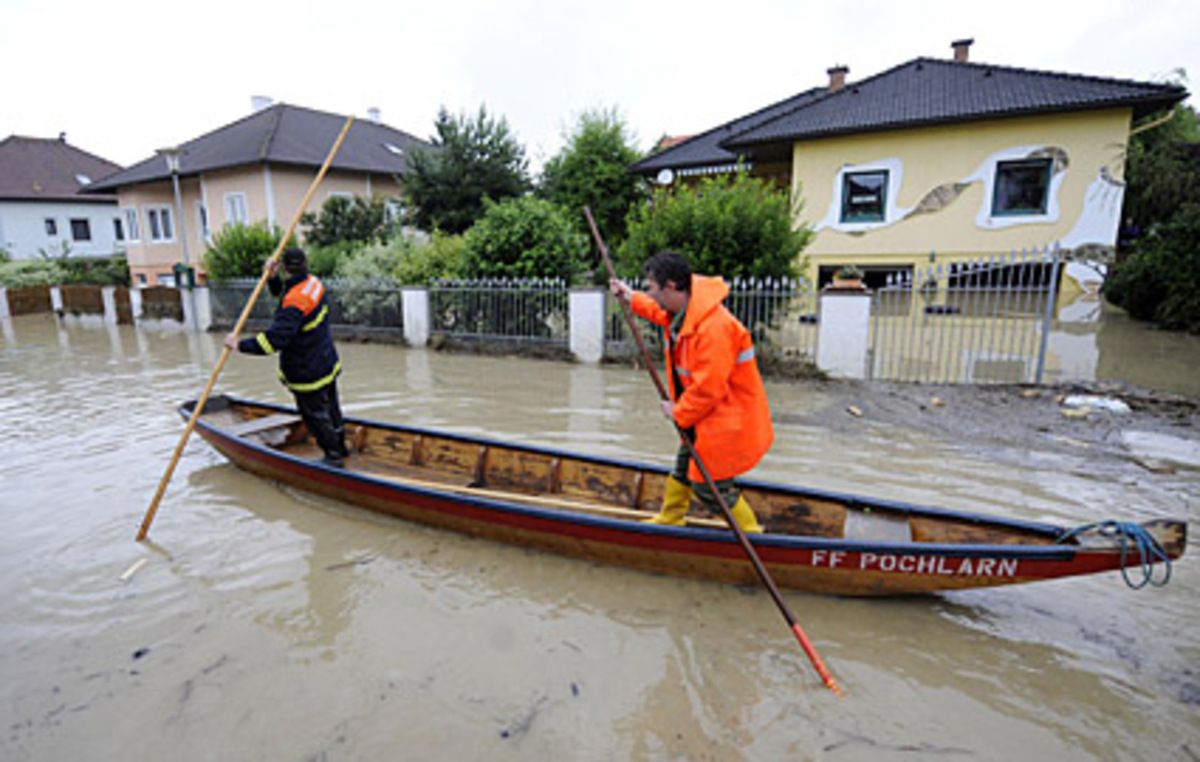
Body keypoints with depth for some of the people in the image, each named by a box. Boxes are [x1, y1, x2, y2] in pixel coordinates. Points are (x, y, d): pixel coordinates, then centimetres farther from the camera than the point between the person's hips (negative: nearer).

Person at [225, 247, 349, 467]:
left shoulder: (295, 303, -29)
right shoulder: (314, 283, -1)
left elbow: (275, 338, -32)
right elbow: (282, 295, 16)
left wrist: (240, 345, -23)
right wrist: (272, 280, 0)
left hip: (308, 372, -9)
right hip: (326, 363, 9)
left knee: (315, 415, 8)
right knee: (330, 408, 22)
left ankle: (333, 456, 22)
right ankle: (340, 448, 37)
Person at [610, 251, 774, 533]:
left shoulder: (713, 327, -34)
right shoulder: (680, 310, -2)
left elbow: (707, 388, -31)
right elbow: (662, 314, 26)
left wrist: (679, 413, -16)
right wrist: (632, 298, 26)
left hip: (725, 420, -10)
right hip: (699, 414, 10)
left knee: (710, 485, 0)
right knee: (683, 468, 25)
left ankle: (750, 536, 22)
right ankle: (669, 520, 46)